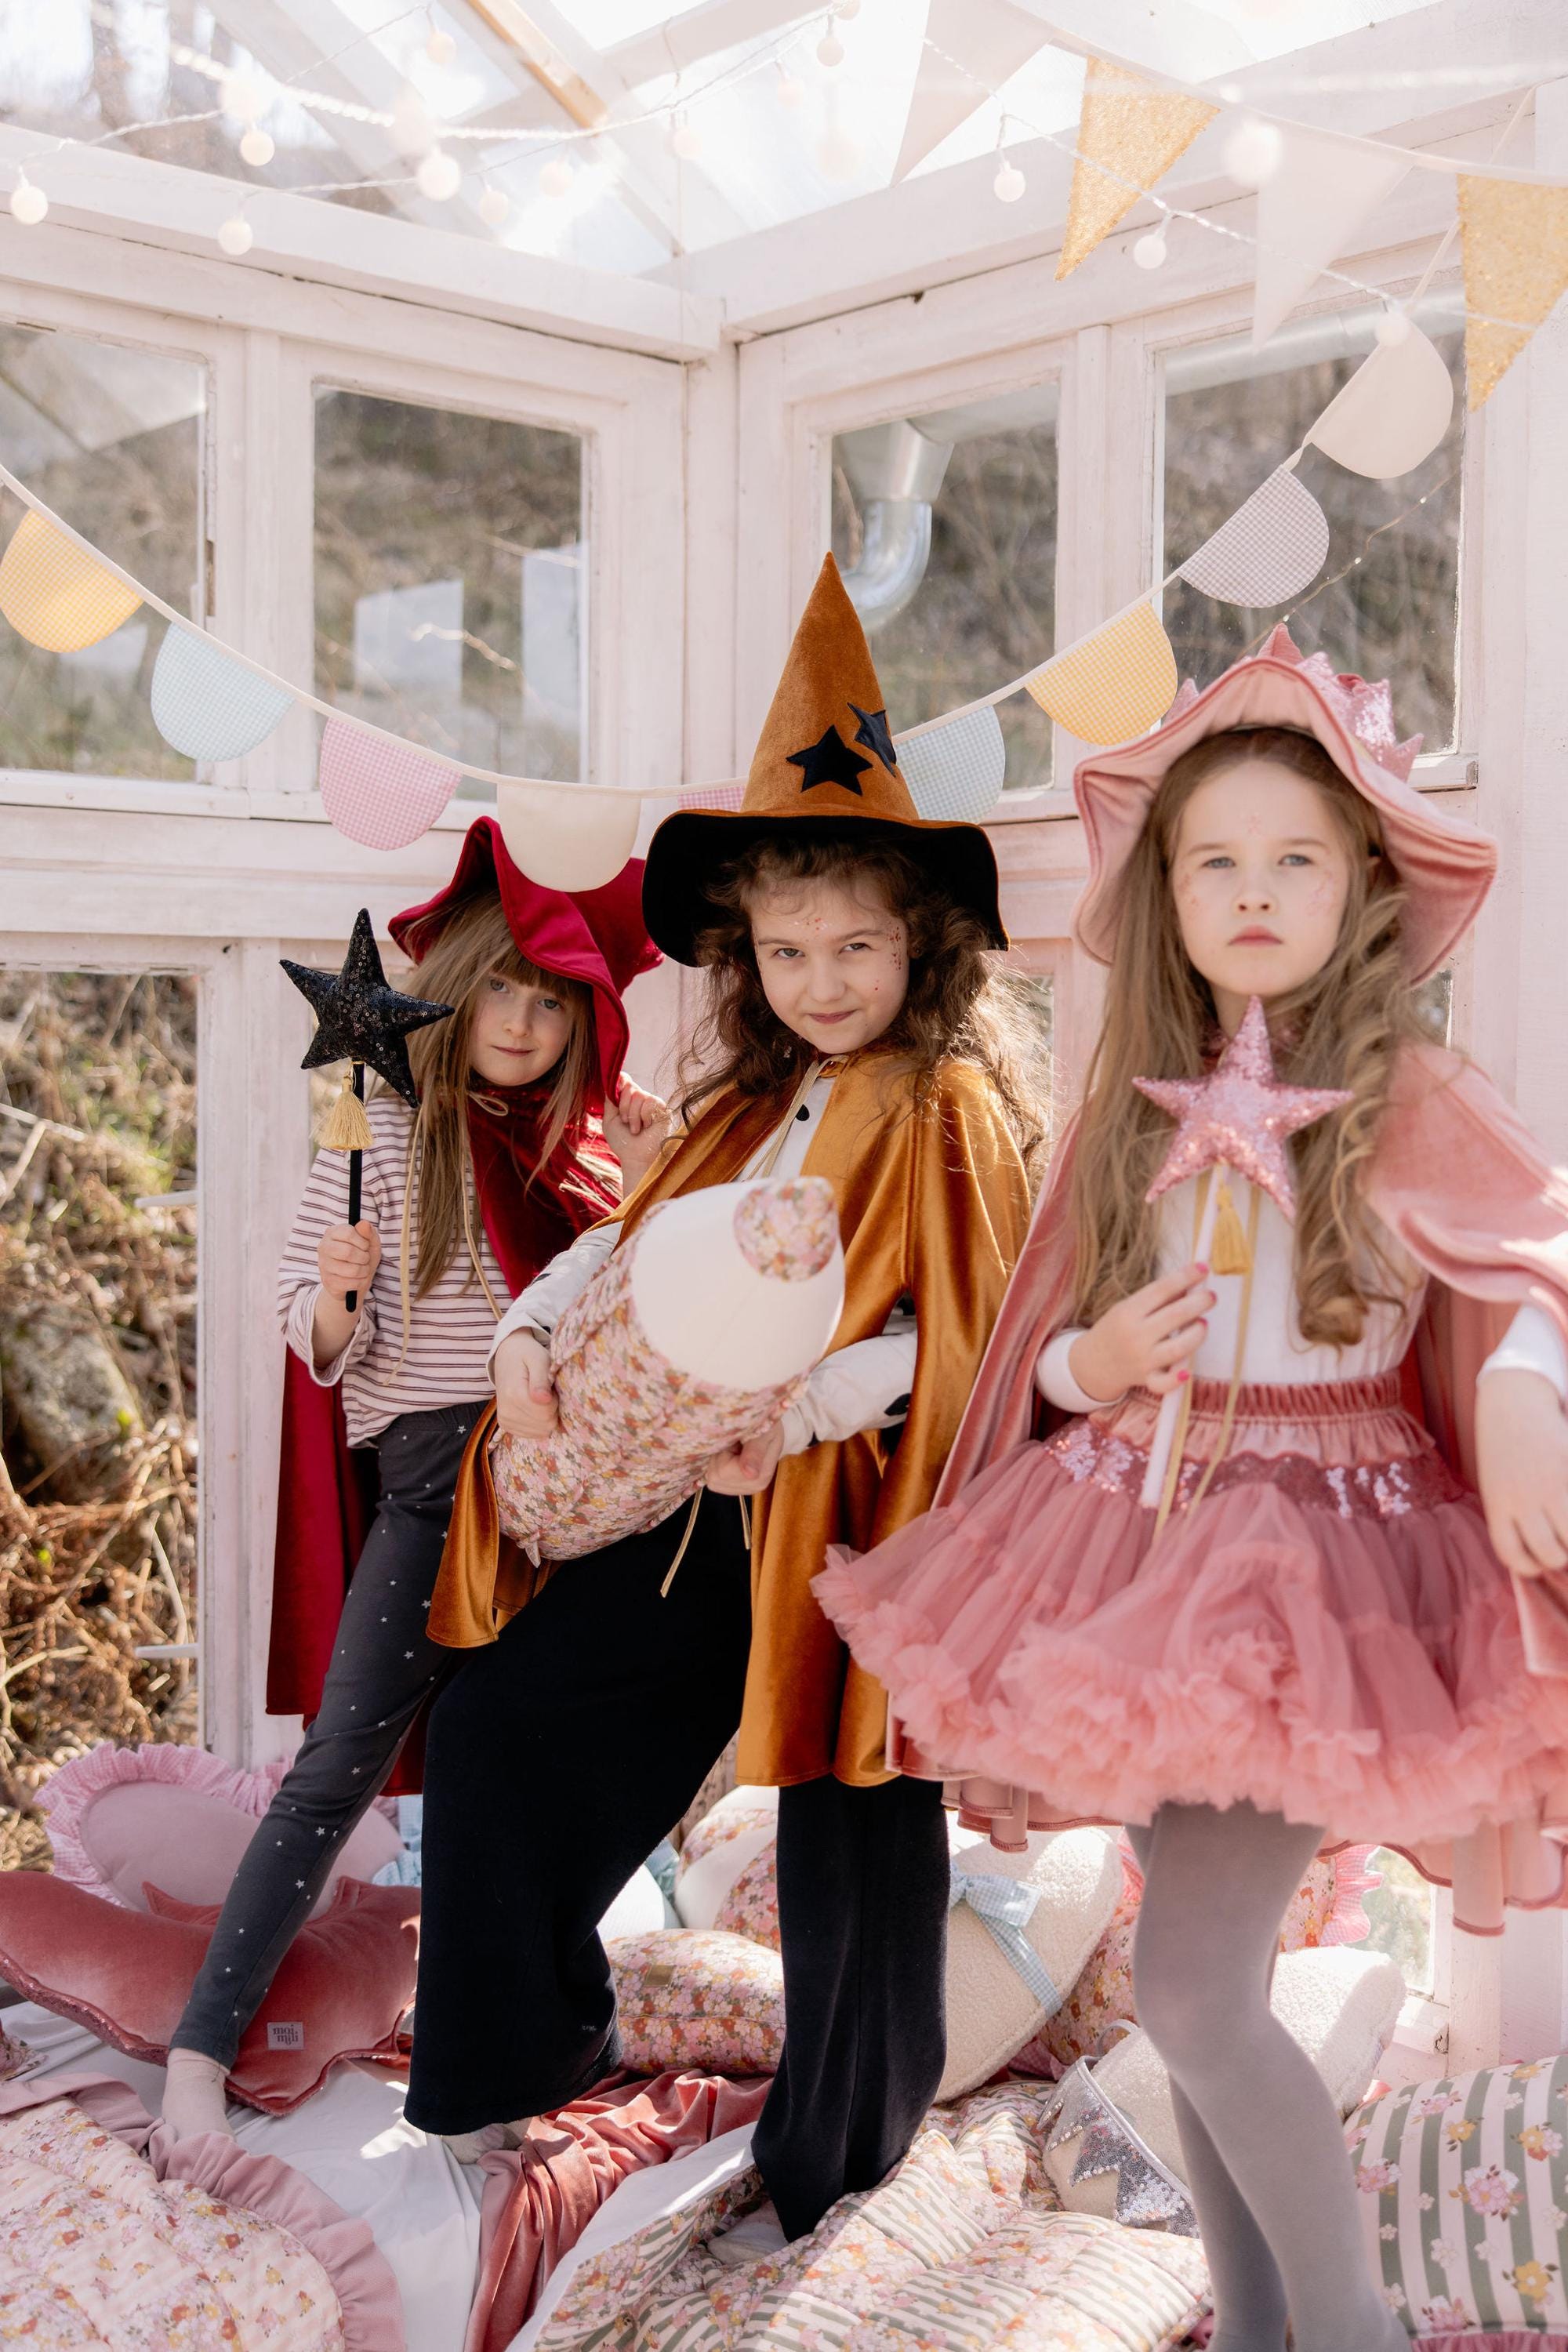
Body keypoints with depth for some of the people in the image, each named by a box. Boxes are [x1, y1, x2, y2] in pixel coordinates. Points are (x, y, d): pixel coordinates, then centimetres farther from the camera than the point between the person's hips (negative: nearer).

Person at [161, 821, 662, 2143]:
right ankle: (205, 2045, 1)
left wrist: (655, 1192, -3)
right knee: (344, 1761, -6)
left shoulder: (582, 1145, 6)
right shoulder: (384, 1132, -5)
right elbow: (321, 1352, -6)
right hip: (434, 1479, -4)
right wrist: (338, 1296, -28)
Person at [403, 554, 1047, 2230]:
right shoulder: (756, 1102, 8)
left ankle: (835, 2159, 32)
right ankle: (539, 2039, 30)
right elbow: (633, 1236, 13)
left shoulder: (952, 1113, -13)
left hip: (858, 1515, -7)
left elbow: (948, 1340, -19)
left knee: (846, 1837, 7)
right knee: (500, 1718, 9)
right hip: (707, 1505, 7)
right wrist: (532, 1326, -4)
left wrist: (797, 1413, -29)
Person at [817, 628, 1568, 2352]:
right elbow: (1059, 1354, 13)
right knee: (1206, 1981, 13)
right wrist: (1095, 1366, -10)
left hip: (1319, 1569, -5)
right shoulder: (1135, 1113, 8)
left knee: (1188, 1980, -10)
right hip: (1143, 1547, 5)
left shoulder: (1413, 1105, -7)